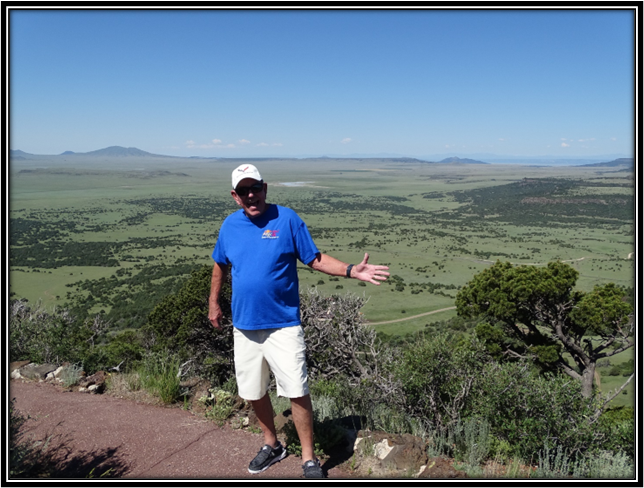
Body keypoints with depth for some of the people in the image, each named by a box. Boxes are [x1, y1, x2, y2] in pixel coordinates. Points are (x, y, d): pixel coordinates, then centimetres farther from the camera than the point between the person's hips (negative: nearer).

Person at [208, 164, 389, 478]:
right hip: (244, 326, 4)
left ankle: (309, 458, 14)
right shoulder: (230, 225, 4)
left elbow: (315, 259, -6)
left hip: (283, 325, -4)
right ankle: (272, 445, 39)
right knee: (253, 392, 15)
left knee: (297, 392, -6)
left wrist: (352, 271, -18)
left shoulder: (286, 219, -7)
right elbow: (221, 265, 19)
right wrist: (213, 303, 20)